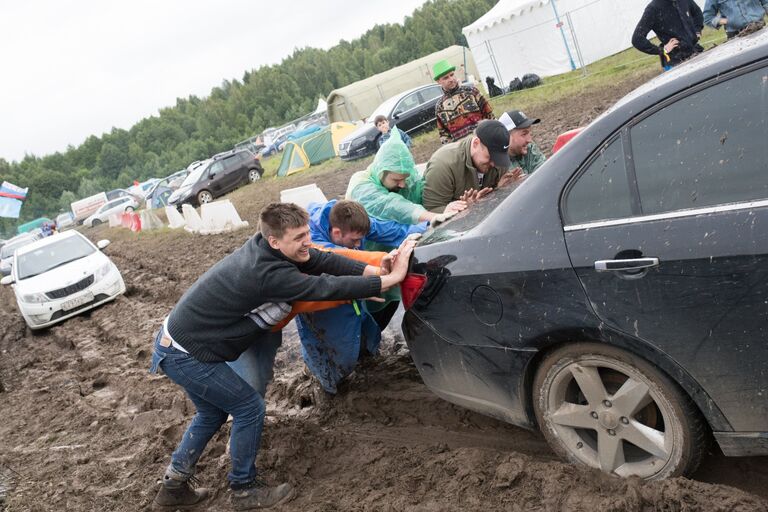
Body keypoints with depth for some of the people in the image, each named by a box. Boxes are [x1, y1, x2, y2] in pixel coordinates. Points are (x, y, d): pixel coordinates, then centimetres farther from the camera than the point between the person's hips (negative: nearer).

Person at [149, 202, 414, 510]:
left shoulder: (262, 245, -6)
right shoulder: (269, 274, -30)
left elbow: (322, 261, -8)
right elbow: (328, 288, -29)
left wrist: (375, 272, -18)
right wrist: (392, 278, -25)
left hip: (175, 341, 9)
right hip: (186, 356, -9)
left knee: (212, 413, 23)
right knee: (249, 408, 3)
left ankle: (174, 486, 34)